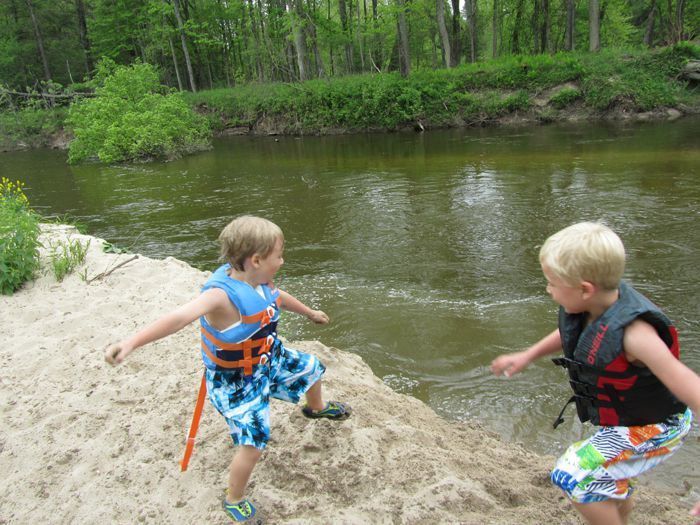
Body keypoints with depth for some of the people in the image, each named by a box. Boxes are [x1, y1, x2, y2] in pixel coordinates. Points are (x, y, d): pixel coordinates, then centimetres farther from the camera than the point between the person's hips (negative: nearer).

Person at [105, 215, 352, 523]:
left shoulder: (258, 281, -11)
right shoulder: (221, 294, -37)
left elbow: (279, 297, 11)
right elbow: (180, 317, -55)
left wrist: (309, 313, 29)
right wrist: (131, 343, -71)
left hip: (271, 359, 8)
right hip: (237, 382, -8)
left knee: (311, 369, 25)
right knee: (253, 443, -13)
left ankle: (316, 408, 62)